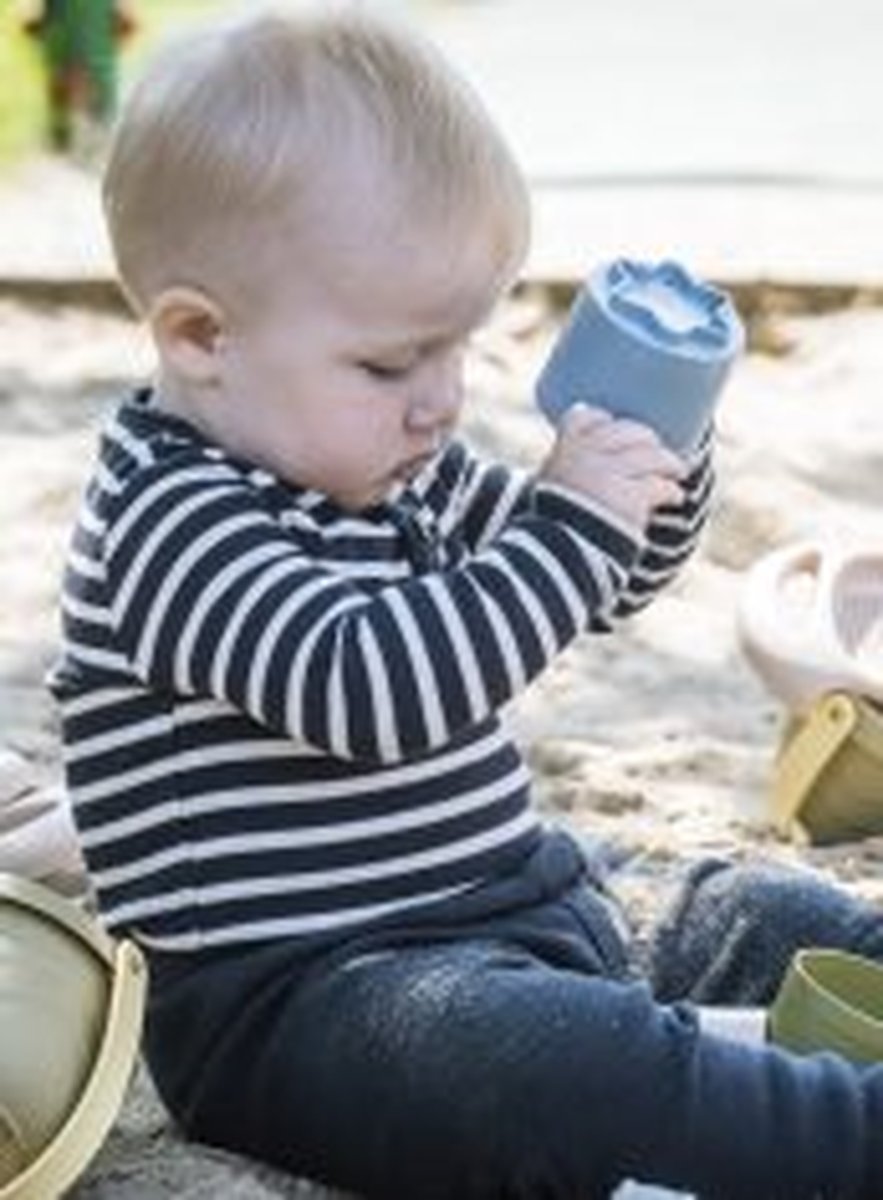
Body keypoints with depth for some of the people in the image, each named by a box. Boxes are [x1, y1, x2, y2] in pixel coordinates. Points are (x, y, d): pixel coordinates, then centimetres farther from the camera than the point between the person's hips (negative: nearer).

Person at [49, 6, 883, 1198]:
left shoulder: (393, 469, 12)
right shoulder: (166, 520, -15)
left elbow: (587, 591, 24)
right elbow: (363, 689, -30)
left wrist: (654, 460, 4)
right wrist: (576, 526, -27)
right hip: (294, 1000, -10)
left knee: (773, 918, 7)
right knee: (500, 1050, -38)